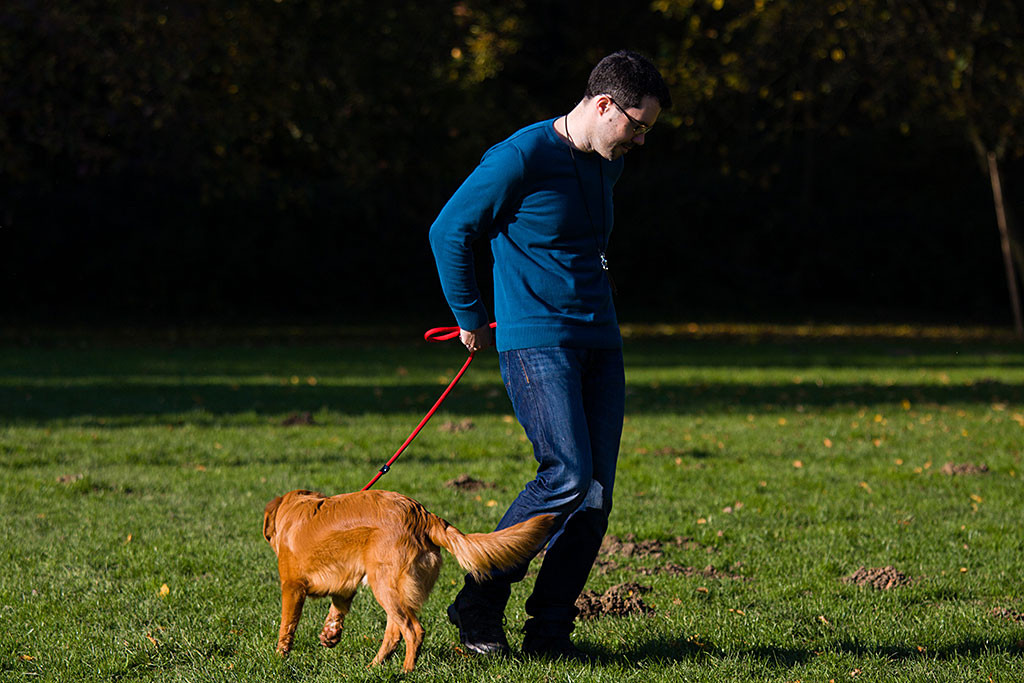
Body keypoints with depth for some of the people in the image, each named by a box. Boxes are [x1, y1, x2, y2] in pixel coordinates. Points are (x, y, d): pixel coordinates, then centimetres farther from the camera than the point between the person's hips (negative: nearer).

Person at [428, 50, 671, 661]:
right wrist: (471, 319, 1)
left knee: (597, 492, 0)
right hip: (535, 340, -8)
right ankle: (479, 605, -3)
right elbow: (449, 232, -6)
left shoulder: (608, 164, 13)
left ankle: (549, 630, 7)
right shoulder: (521, 158, -12)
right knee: (568, 475, -18)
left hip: (599, 342, 8)